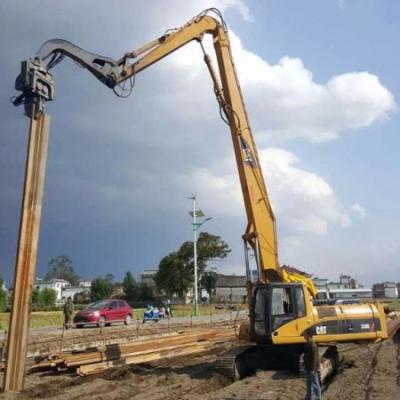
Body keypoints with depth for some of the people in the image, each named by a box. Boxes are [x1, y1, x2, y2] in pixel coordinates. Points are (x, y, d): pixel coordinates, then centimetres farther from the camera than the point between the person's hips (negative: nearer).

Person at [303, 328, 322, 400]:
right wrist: (306, 366, 19)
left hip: (312, 369, -9)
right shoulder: (307, 344, 7)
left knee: (315, 384, 3)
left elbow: (315, 358, -23)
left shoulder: (312, 345, -22)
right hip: (308, 368, 9)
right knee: (309, 384, 19)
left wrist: (313, 369, -21)